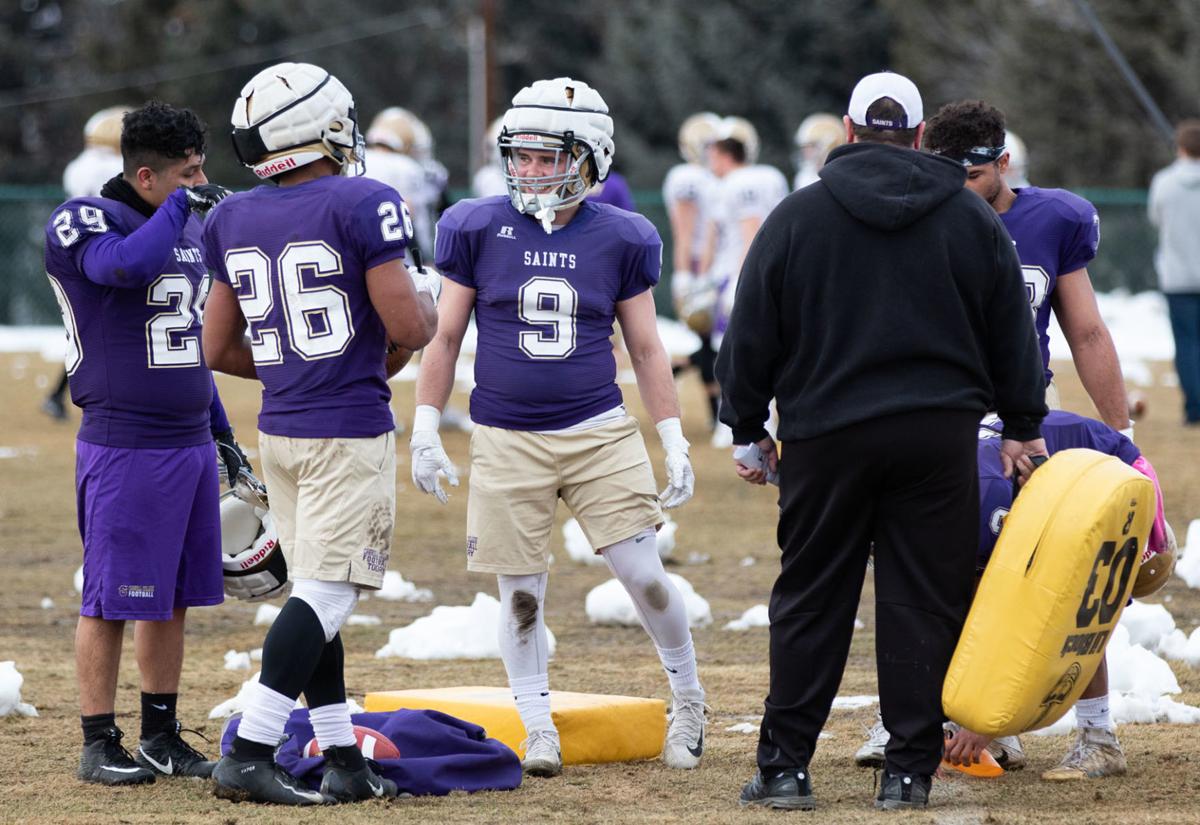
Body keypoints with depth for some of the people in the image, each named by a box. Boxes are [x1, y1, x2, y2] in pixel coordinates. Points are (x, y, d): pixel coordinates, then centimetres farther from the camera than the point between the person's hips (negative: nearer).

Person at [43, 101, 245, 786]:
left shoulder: (190, 227, 15)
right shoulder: (84, 222, -10)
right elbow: (127, 265, -33)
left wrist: (221, 431, 23)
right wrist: (183, 204, -18)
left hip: (191, 443, 8)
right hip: (124, 445, -8)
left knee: (172, 599, 11)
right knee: (113, 600, -2)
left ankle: (163, 737, 20)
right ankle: (100, 745, 5)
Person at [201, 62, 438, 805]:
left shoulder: (232, 222, 8)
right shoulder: (363, 206, -12)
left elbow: (220, 350, 13)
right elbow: (408, 327, -15)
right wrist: (429, 300, 7)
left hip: (280, 430, 7)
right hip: (351, 433, -7)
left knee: (319, 597, 12)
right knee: (326, 594, -7)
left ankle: (344, 761, 14)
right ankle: (249, 755, -14)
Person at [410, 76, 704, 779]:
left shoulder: (620, 239, 0)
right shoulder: (479, 230, -1)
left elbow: (646, 348, 8)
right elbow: (446, 337, 6)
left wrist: (675, 442, 6)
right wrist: (426, 430, 3)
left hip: (600, 432, 0)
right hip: (507, 440, 0)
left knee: (645, 575, -4)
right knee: (522, 596, 2)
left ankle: (688, 699, 18)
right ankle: (539, 728, 16)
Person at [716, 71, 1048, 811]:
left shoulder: (797, 216, 1)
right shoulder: (972, 219, 5)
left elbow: (753, 335, 3)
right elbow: (1013, 334, 10)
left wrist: (748, 430, 12)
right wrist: (1023, 428, 19)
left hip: (827, 436, 0)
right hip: (940, 437, 1)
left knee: (811, 603, 6)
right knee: (923, 603, 4)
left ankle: (786, 766, 5)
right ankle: (910, 770, 3)